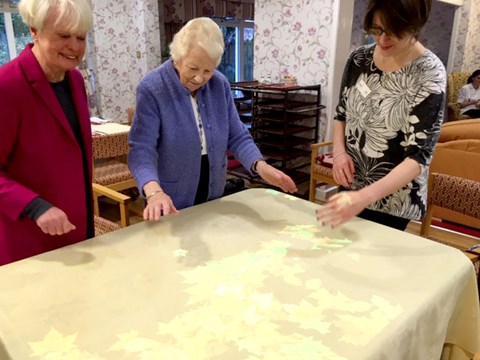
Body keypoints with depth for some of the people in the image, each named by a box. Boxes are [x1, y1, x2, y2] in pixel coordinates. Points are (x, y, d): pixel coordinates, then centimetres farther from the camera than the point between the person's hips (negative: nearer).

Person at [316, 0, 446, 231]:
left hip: (393, 199, -4)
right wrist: (339, 152, -11)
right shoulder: (359, 58, -4)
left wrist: (363, 197, -35)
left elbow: (419, 155, -22)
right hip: (351, 187, 5)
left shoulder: (429, 74, -17)